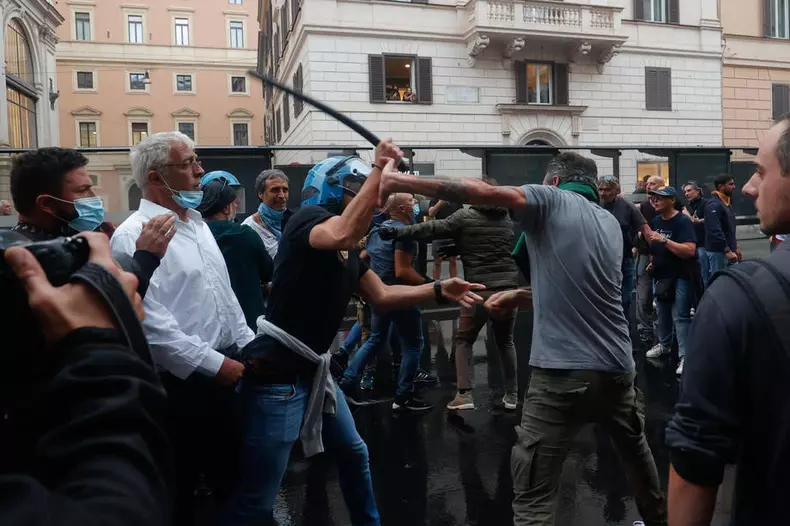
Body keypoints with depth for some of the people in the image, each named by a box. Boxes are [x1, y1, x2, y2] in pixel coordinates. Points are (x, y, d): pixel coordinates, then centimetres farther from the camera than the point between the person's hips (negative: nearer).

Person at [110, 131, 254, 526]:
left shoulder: (197, 223, 12)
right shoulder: (134, 236, -17)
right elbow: (150, 323, -24)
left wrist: (247, 346, 11)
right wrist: (213, 363, -21)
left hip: (226, 368, 8)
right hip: (181, 381, -8)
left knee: (228, 467, 22)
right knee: (180, 482, 11)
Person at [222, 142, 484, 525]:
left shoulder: (349, 252, 11)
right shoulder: (308, 218, -14)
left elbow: (382, 297, 16)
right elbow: (343, 235, -37)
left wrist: (440, 289, 8)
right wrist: (379, 169, -31)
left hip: (313, 369, 10)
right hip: (278, 374, -10)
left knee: (353, 453, 26)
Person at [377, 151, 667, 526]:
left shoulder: (552, 200, -1)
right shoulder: (610, 223, 17)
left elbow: (482, 192, -15)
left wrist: (398, 181, -12)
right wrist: (519, 296, 14)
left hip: (564, 371, -7)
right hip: (617, 367, 7)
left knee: (534, 492, -2)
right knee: (635, 449, 31)